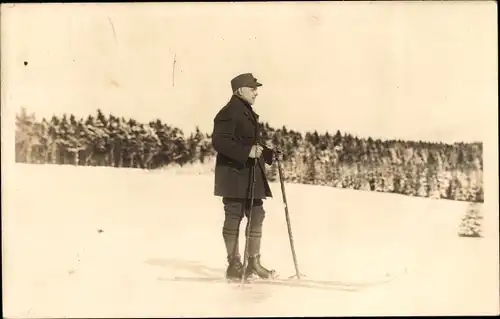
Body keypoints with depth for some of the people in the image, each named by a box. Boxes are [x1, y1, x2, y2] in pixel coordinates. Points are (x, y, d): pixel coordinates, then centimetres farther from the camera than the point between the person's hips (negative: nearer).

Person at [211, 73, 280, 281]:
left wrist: (269, 154, 11)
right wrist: (247, 152, -26)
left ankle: (254, 263, 16)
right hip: (234, 175, -9)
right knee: (234, 217, -2)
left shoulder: (248, 113, 20)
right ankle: (234, 265, 6)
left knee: (256, 216, 8)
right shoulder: (229, 113, -10)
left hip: (252, 175, 10)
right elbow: (219, 141, -20)